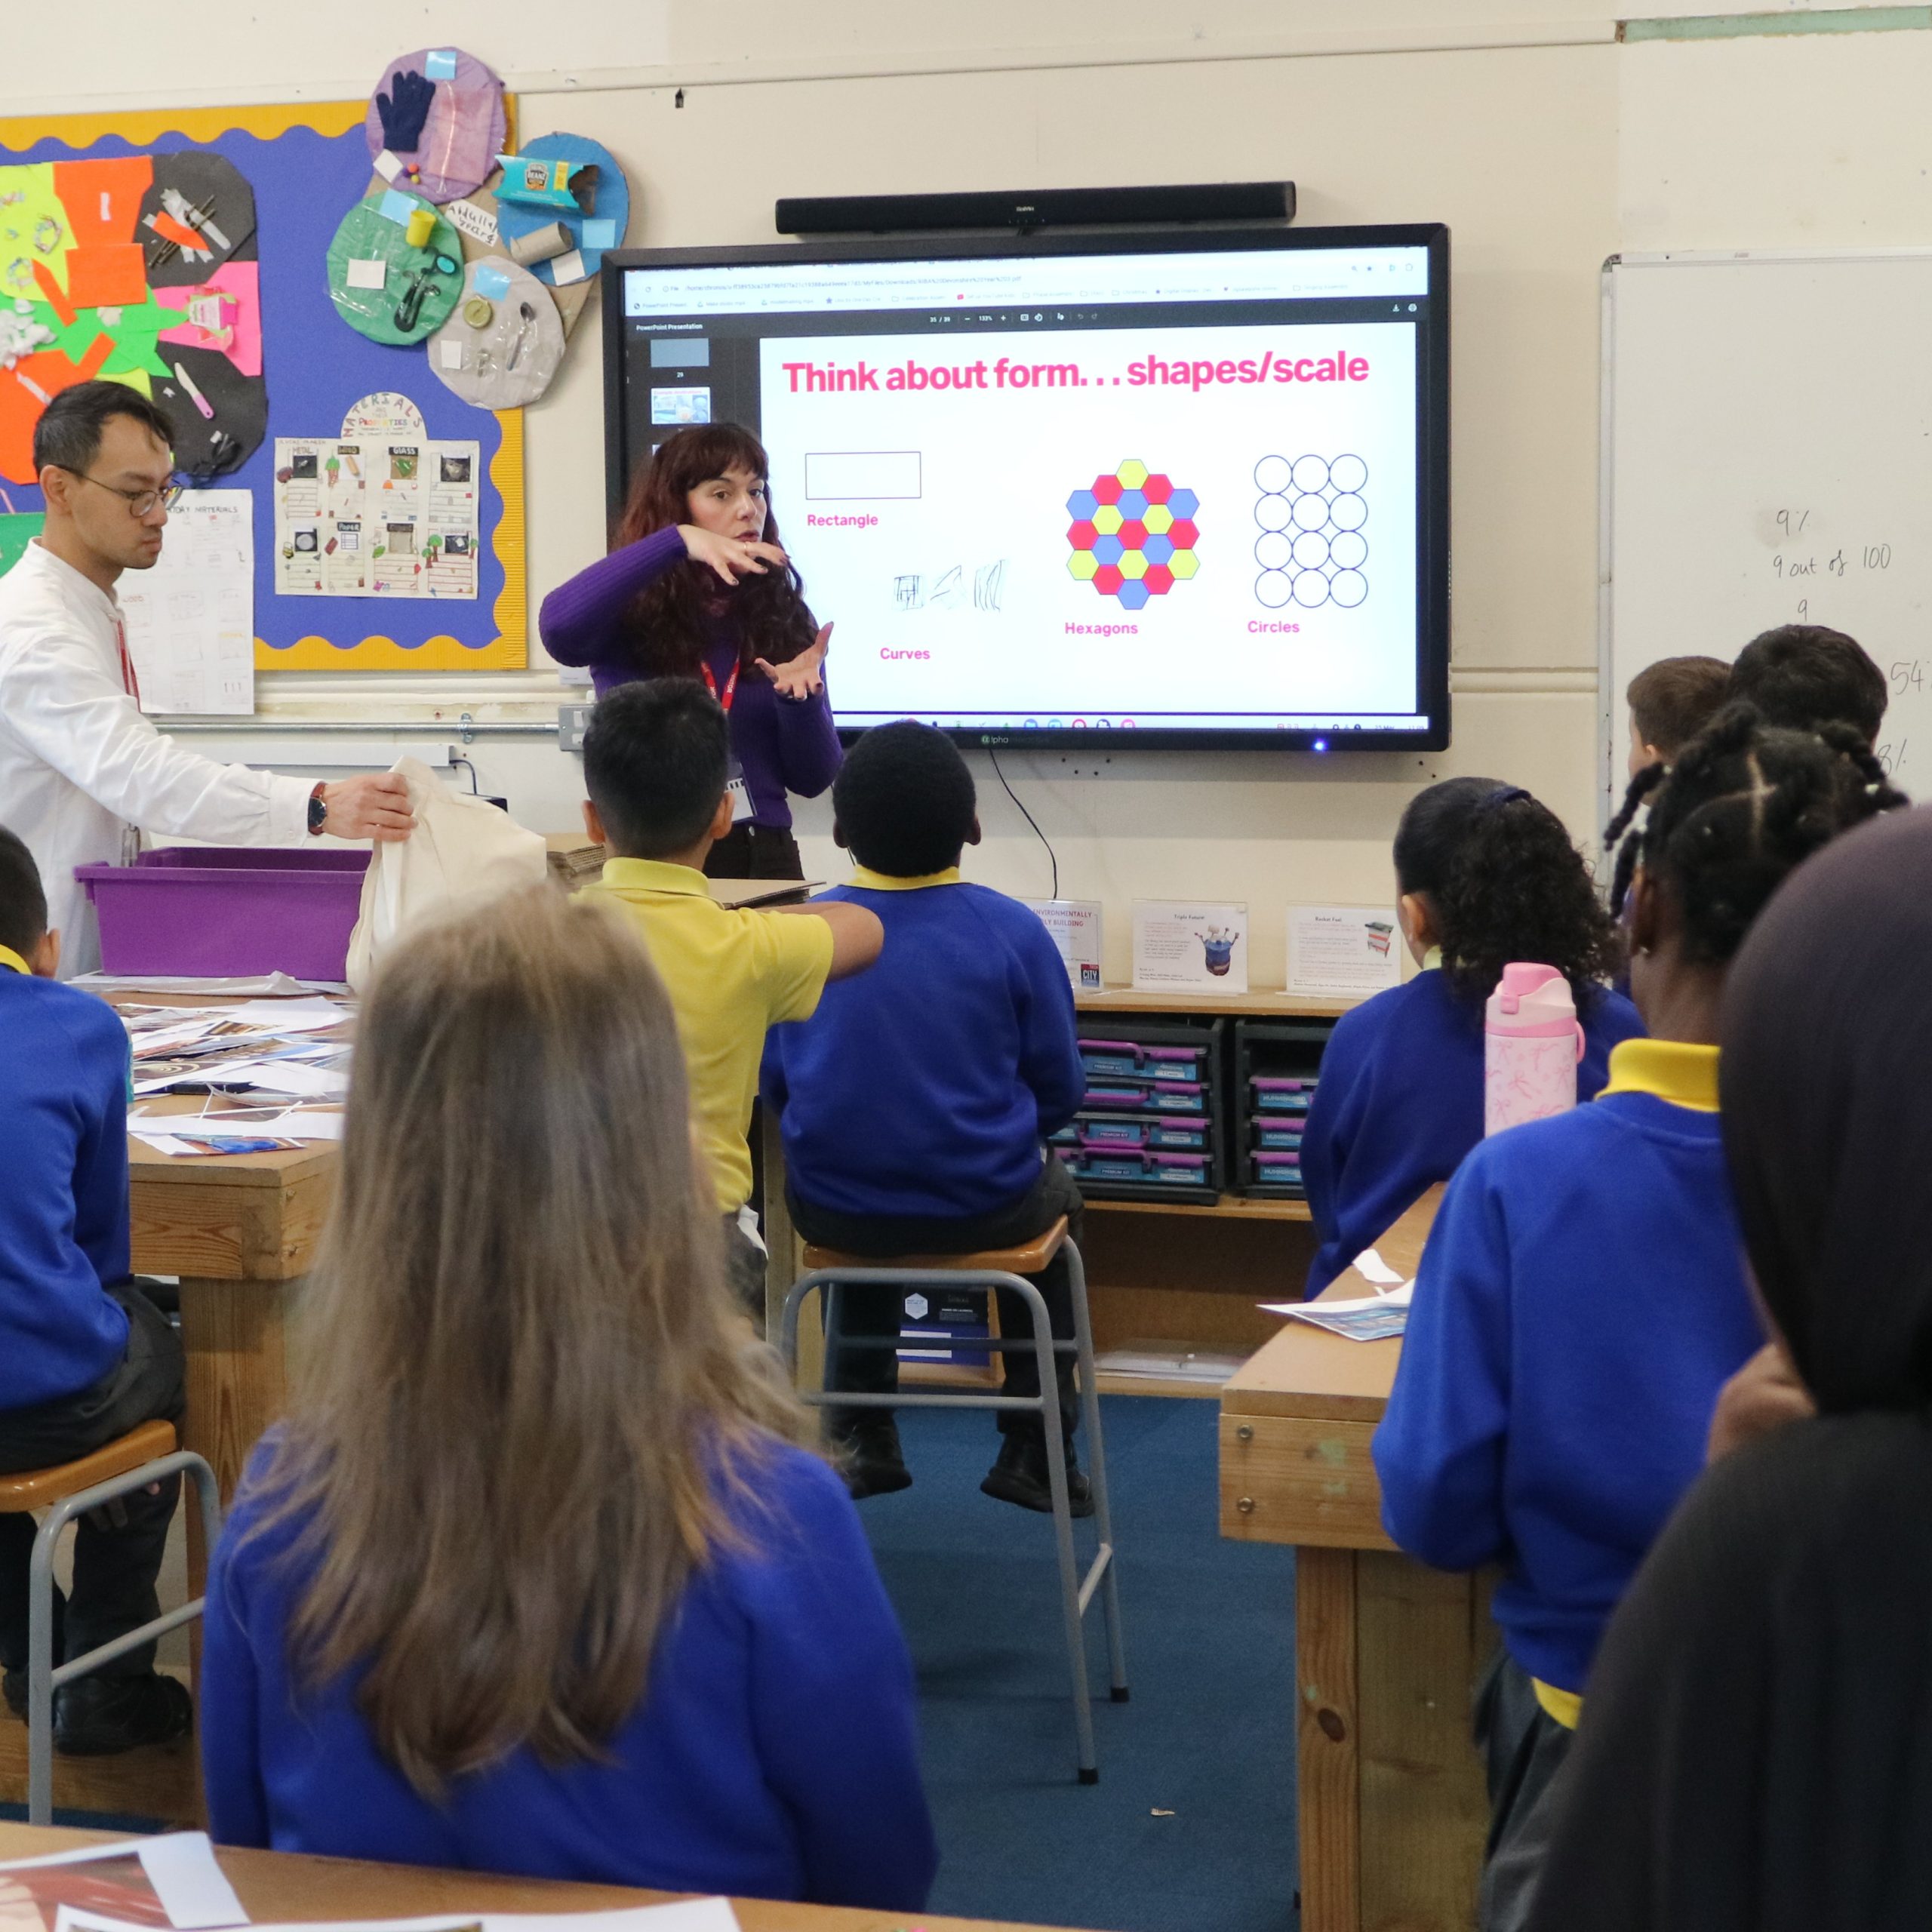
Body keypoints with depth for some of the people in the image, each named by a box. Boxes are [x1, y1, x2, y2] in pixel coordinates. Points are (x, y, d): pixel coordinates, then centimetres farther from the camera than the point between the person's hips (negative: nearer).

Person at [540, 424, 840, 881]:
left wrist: (800, 698, -17)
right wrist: (675, 541, -30)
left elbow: (812, 780, 3)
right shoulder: (631, 613, -5)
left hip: (761, 857, 2)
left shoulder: (784, 617, 2)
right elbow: (558, 626, -29)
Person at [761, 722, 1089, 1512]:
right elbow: (1060, 1090, -3)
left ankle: (862, 1437, 41)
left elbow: (774, 1084, 3)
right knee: (1056, 1191, 33)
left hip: (829, 1211, 2)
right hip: (982, 1208, -1)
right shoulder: (1011, 931, -11)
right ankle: (1033, 1451, 33)